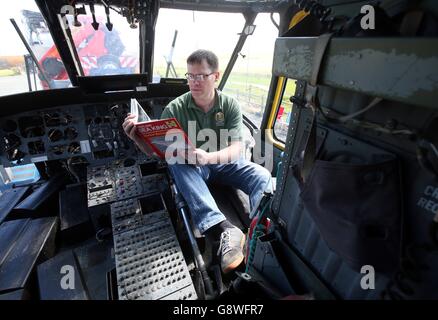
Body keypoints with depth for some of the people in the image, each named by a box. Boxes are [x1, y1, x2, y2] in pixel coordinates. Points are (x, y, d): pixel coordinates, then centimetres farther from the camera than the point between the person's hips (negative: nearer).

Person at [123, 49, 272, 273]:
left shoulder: (230, 105, -7)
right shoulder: (175, 109, -8)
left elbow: (236, 150, -16)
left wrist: (208, 157, -36)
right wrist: (138, 139, -30)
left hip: (224, 163, 1)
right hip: (190, 166, 0)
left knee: (262, 177, -22)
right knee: (176, 163, -34)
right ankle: (221, 228, -46)